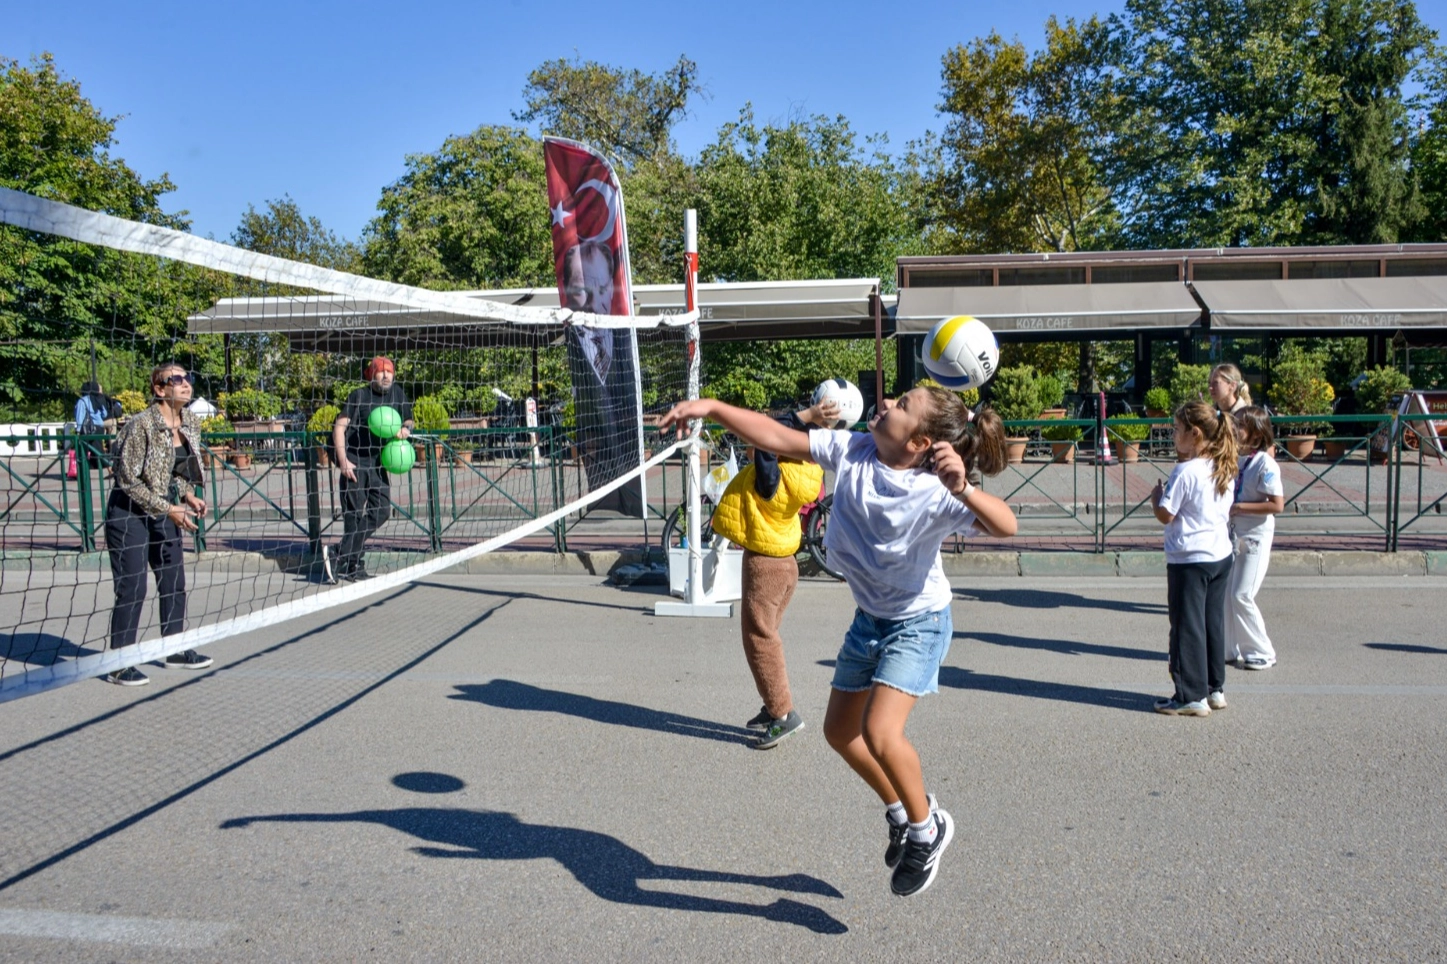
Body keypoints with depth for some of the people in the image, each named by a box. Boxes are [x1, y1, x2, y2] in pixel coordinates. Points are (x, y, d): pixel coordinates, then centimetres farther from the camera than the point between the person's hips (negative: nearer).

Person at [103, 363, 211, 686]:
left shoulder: (190, 425, 2)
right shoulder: (141, 425, -20)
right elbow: (128, 479, -18)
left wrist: (188, 496, -2)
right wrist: (169, 509, -20)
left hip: (165, 511, 7)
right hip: (129, 513, -7)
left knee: (174, 582, 12)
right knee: (132, 589, -5)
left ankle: (176, 651, 26)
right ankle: (119, 665, 6)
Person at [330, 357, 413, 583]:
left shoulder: (396, 393, 8)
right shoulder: (359, 396, -5)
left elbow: (408, 420, 20)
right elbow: (339, 427, -8)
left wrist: (405, 429, -4)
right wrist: (343, 460, -17)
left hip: (378, 462, 5)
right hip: (354, 462, -5)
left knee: (382, 511, -4)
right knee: (354, 515, -6)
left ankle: (341, 558, 1)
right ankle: (353, 566, 2)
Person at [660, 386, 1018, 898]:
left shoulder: (934, 491, -31)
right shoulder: (852, 451, -16)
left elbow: (1005, 526, -43)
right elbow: (778, 438, -13)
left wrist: (963, 491, -61)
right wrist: (712, 407, -20)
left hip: (918, 623, -7)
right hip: (868, 618, 7)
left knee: (879, 732, -22)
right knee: (840, 731, 14)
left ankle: (927, 827, 7)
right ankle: (901, 813, 39)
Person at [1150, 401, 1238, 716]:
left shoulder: (1185, 472, -18)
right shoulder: (1225, 470, 6)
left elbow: (1166, 515, -17)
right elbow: (1227, 512, 16)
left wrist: (1155, 497, 2)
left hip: (1189, 558, -8)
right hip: (1221, 555, 8)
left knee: (1188, 627, 0)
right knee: (1214, 623, 16)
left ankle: (1192, 696, 5)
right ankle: (1215, 689, 25)